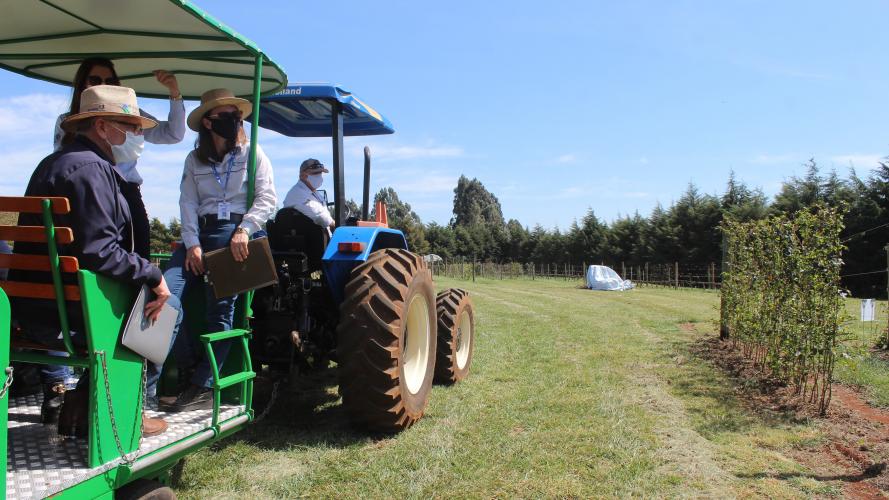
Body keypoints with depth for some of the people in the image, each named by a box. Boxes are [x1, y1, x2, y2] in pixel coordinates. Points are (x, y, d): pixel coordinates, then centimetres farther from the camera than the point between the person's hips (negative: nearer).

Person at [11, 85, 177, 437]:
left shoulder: (54, 162, 17)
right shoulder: (90, 168, -16)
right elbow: (99, 252, -25)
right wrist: (152, 275, -15)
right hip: (67, 312, -10)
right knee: (167, 306, -1)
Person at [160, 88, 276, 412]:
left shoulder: (252, 153, 5)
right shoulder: (194, 160, 15)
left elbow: (268, 198, -4)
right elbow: (188, 204, 5)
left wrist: (244, 229, -19)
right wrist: (192, 243, -9)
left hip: (235, 235, -4)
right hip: (199, 233, 4)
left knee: (220, 308, -8)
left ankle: (203, 387, 0)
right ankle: (188, 363, 3)